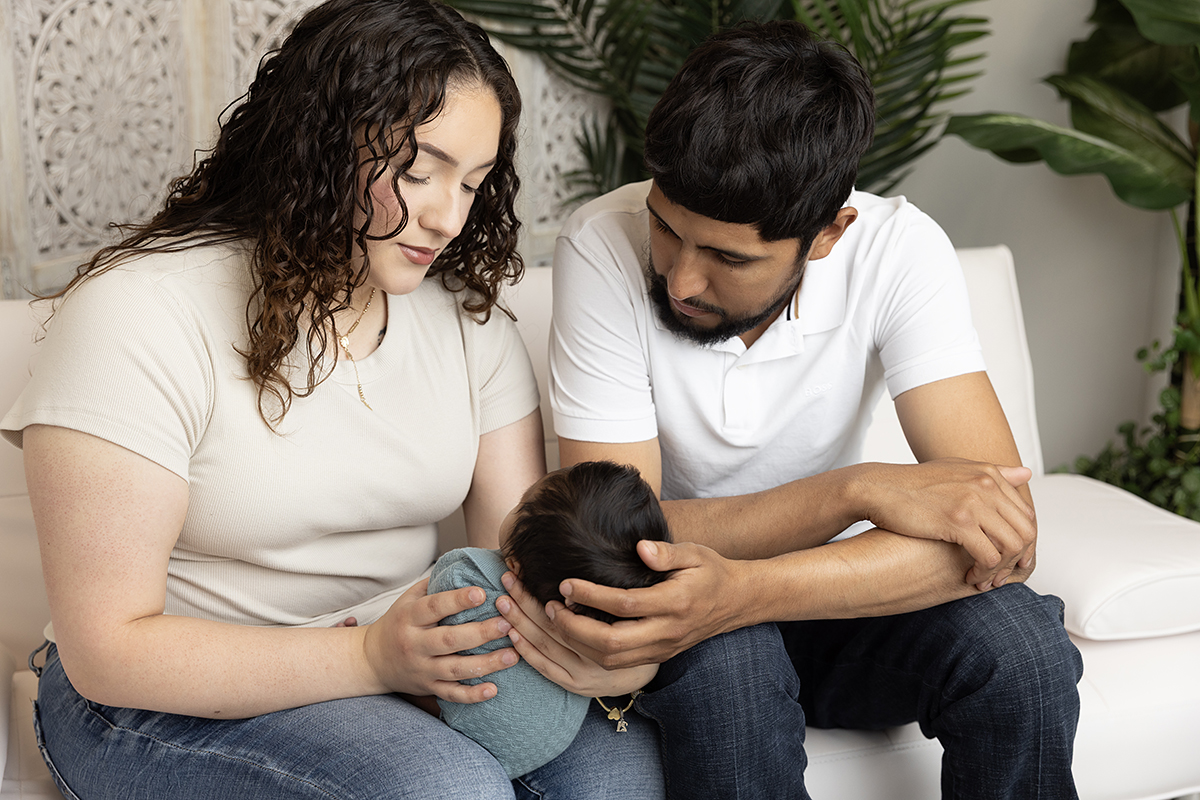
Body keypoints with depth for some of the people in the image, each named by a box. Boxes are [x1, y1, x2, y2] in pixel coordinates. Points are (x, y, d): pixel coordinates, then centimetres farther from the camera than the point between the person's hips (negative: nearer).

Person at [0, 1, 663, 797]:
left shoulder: (467, 313, 2)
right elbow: (109, 649, -20)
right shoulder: (139, 316, -17)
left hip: (409, 657, 5)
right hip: (179, 697, -4)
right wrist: (372, 657, -30)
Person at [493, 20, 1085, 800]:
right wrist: (860, 490, -32)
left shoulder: (899, 251, -19)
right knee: (726, 660, -35)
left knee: (1016, 642, -27)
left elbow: (1001, 534, -28)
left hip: (831, 598, 2)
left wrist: (739, 591, -43)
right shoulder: (604, 246, -22)